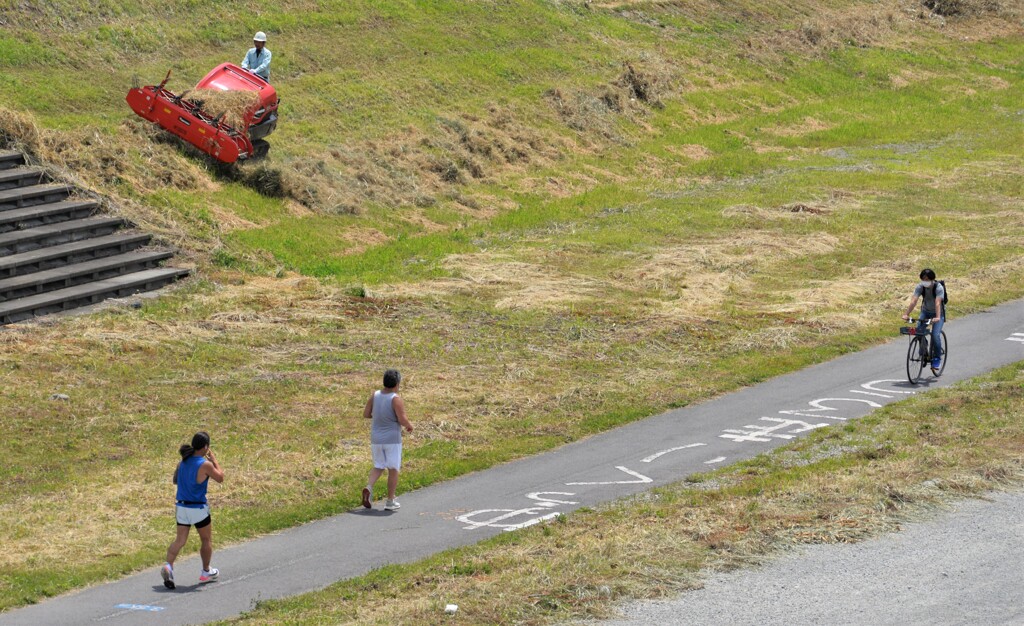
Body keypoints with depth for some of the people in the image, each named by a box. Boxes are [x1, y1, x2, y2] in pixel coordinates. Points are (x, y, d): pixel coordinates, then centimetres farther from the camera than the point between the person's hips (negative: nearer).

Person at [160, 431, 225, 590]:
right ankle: (206, 572, 28)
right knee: (207, 540, 16)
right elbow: (220, 478, -2)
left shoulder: (183, 461, 3)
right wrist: (213, 459, 5)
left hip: (181, 507, 5)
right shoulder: (205, 465, -16)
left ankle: (168, 566, -17)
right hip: (198, 508, -5)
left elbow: (175, 480, 16)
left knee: (180, 540, 6)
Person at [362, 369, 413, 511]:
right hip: (392, 439, -5)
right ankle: (390, 502, 11)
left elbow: (366, 414, 4)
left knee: (378, 467, 18)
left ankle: (368, 487, -9)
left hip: (376, 439, 5)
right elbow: (402, 419, -20)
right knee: (393, 469, 8)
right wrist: (409, 426, 2)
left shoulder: (375, 395, -1)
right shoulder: (396, 399, -16)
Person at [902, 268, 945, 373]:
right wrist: (906, 314, -42)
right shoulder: (920, 287, -18)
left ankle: (937, 359, -2)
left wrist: (937, 317, -55)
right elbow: (913, 301, -29)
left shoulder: (939, 288, -27)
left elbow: (937, 303, -41)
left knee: (935, 335, -21)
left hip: (938, 313, -4)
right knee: (919, 331, -19)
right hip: (926, 312, 4)